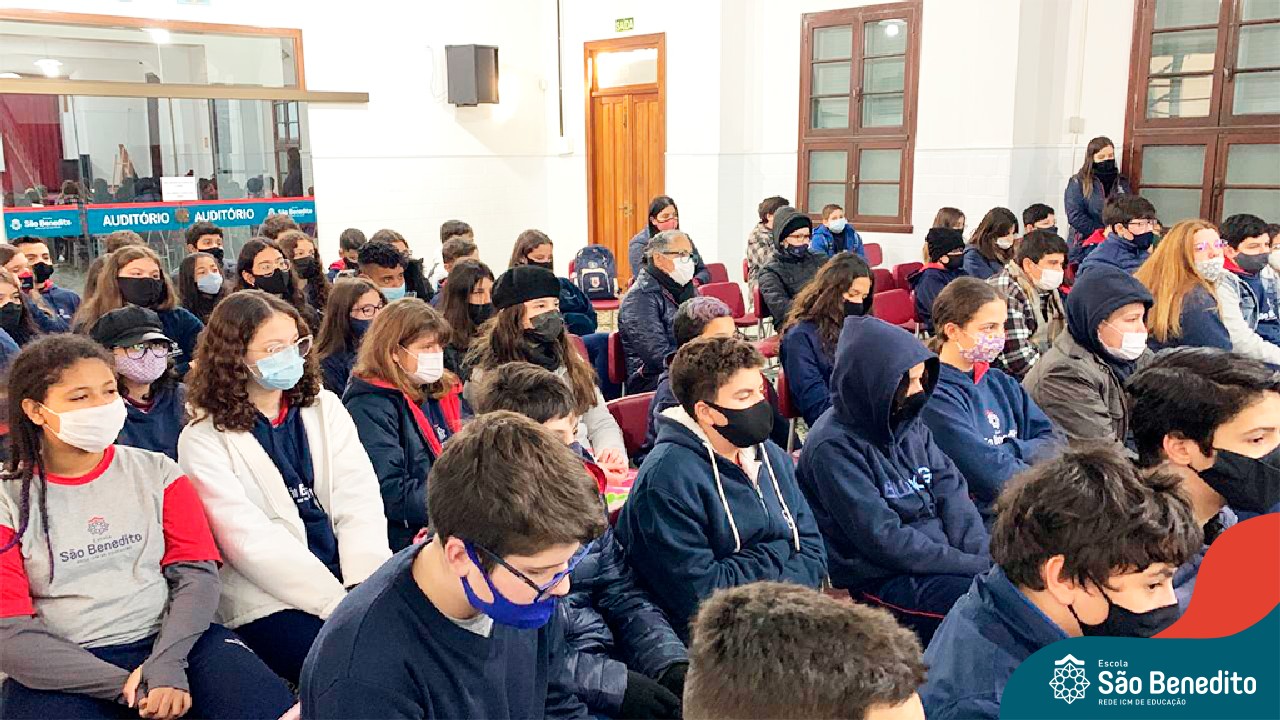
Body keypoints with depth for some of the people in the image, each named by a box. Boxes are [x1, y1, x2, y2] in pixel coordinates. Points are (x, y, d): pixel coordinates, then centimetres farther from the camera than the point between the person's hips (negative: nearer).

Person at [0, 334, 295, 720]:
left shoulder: (156, 472, 8)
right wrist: (124, 687, -14)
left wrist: (166, 663, -17)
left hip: (170, 640, 1)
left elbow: (197, 572, 1)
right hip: (64, 668, 0)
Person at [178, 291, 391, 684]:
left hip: (353, 580, 4)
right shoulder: (204, 439, -2)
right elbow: (252, 542, -12)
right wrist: (341, 602, -20)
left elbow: (359, 501, 1)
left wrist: (365, 583, -16)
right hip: (272, 598, -4)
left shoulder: (324, 407, 11)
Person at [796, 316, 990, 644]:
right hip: (882, 579, -8)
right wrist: (974, 567, -16)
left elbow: (953, 493, 6)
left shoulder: (910, 425, 9)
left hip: (948, 557, 8)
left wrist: (984, 558, -10)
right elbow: (884, 539, -18)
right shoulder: (833, 447, -16)